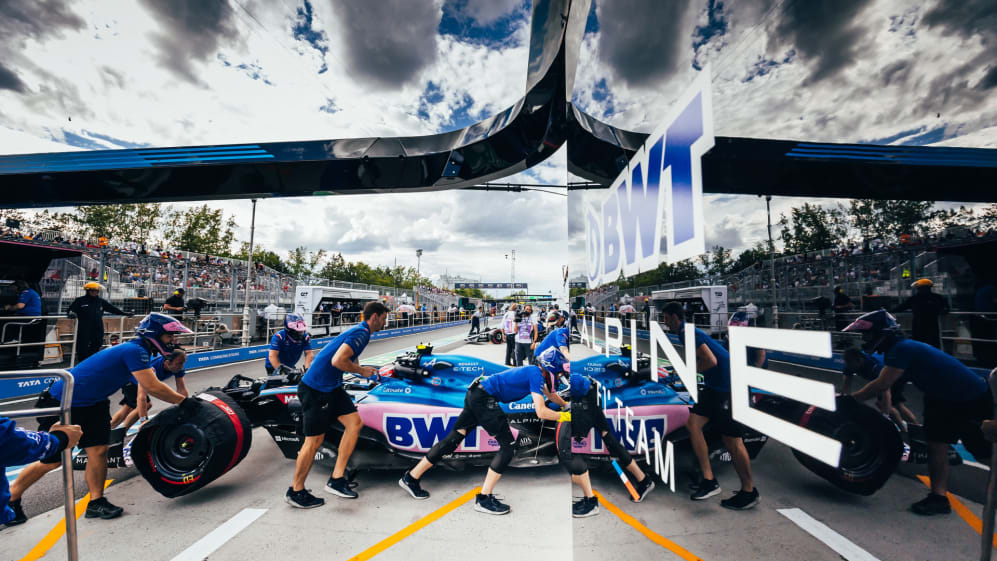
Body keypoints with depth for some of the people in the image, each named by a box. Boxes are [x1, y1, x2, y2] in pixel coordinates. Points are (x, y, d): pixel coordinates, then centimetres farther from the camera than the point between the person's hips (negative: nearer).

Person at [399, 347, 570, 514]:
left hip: (475, 394, 9)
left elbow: (550, 394, 34)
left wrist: (566, 405, 36)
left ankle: (411, 478, 23)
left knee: (454, 438, 13)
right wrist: (562, 416, -3)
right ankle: (484, 498, -1)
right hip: (485, 398, -9)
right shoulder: (536, 374, -12)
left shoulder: (535, 371, 15)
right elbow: (541, 412, -17)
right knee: (508, 445, -5)